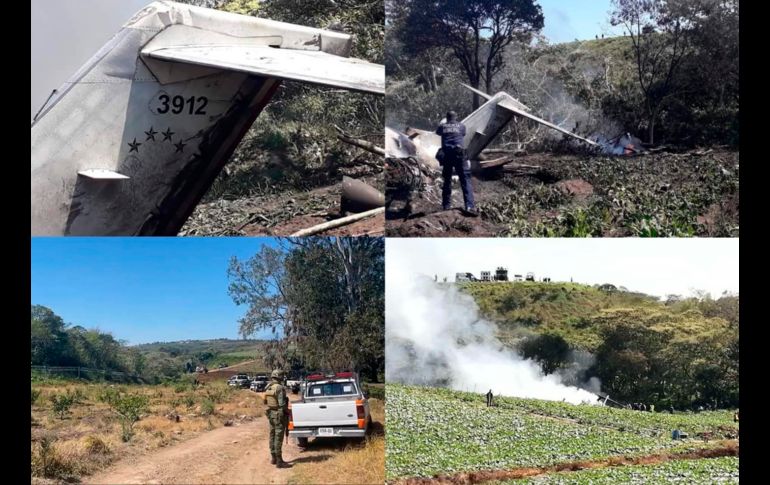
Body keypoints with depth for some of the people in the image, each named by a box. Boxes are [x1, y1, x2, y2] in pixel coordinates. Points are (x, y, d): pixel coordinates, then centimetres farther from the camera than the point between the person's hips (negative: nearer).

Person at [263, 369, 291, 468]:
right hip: (279, 414, -9)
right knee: (278, 437, -6)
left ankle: (273, 458, 24)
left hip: (271, 413, 9)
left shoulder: (268, 388, 6)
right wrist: (287, 411, -6)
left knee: (273, 436, 16)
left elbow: (264, 401, 12)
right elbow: (282, 404, -22)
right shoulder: (279, 388, -20)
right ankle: (279, 461, -4)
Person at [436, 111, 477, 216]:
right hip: (459, 154, -2)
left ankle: (446, 205, 17)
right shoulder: (461, 126, 12)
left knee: (447, 180, 15)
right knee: (465, 180, -7)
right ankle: (469, 206, -20)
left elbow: (437, 132, 34)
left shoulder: (442, 126, 13)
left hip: (446, 155, 2)